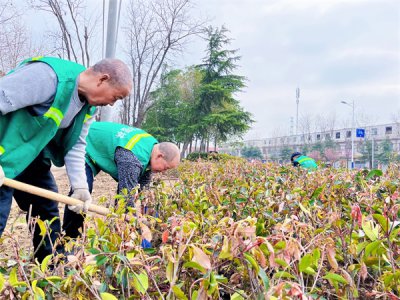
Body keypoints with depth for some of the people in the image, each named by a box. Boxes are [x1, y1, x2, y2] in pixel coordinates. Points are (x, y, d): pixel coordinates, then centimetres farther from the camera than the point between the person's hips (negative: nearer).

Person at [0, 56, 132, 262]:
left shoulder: (88, 107, 0)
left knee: (47, 209, 13)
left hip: (32, 157, 9)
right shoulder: (48, 75, -29)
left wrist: (80, 186, -6)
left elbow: (75, 147, 4)